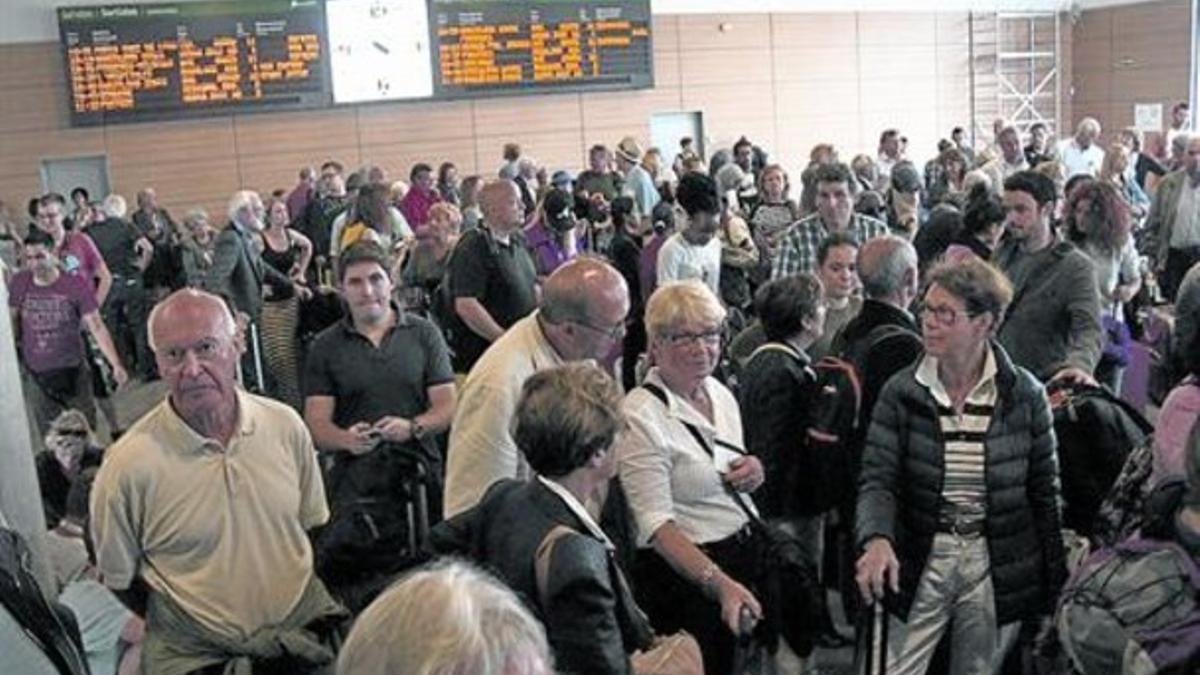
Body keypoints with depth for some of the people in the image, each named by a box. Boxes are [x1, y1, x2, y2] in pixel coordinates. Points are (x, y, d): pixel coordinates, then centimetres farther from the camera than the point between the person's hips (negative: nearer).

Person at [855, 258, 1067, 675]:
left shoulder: (1025, 394, -4)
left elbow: (1044, 492, 3)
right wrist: (877, 539, -30)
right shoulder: (901, 392, -5)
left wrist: (1052, 592, 5)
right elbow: (877, 480, -9)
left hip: (997, 566, 0)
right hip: (919, 562, 0)